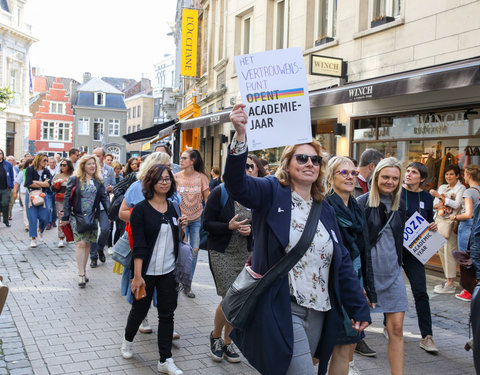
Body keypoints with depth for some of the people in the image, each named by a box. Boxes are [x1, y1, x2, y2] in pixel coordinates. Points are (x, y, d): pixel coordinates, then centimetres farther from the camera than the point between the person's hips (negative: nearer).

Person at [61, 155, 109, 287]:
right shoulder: (74, 180, 1)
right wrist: (65, 217, -6)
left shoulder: (99, 182, 10)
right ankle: (81, 274, -9)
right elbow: (67, 198, -1)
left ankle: (83, 270, 20)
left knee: (87, 244, 7)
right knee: (80, 243, -11)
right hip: (77, 216, -3)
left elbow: (104, 198, 8)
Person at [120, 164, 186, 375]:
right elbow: (139, 245, -15)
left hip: (168, 271, 5)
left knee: (167, 314, 6)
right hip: (147, 271, -4)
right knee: (140, 310, 12)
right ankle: (128, 341, 42)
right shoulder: (141, 209, -10)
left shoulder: (172, 209, 7)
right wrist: (137, 276, -19)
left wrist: (181, 228, -1)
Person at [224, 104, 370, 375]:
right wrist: (240, 135, -39)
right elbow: (237, 183, -24)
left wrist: (359, 308, 9)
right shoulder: (272, 193, -4)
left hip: (319, 312, 6)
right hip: (281, 309, -6)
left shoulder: (325, 210, 12)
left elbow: (343, 263, 13)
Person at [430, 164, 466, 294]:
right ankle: (449, 281, 19)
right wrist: (439, 205, -10)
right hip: (440, 221, 7)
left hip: (451, 223, -7)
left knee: (449, 251, -9)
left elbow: (456, 204, -17)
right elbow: (434, 204, 14)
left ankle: (450, 285, -5)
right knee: (441, 251, 8)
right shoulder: (442, 187, 16)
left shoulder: (461, 188, -3)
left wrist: (440, 196, -22)